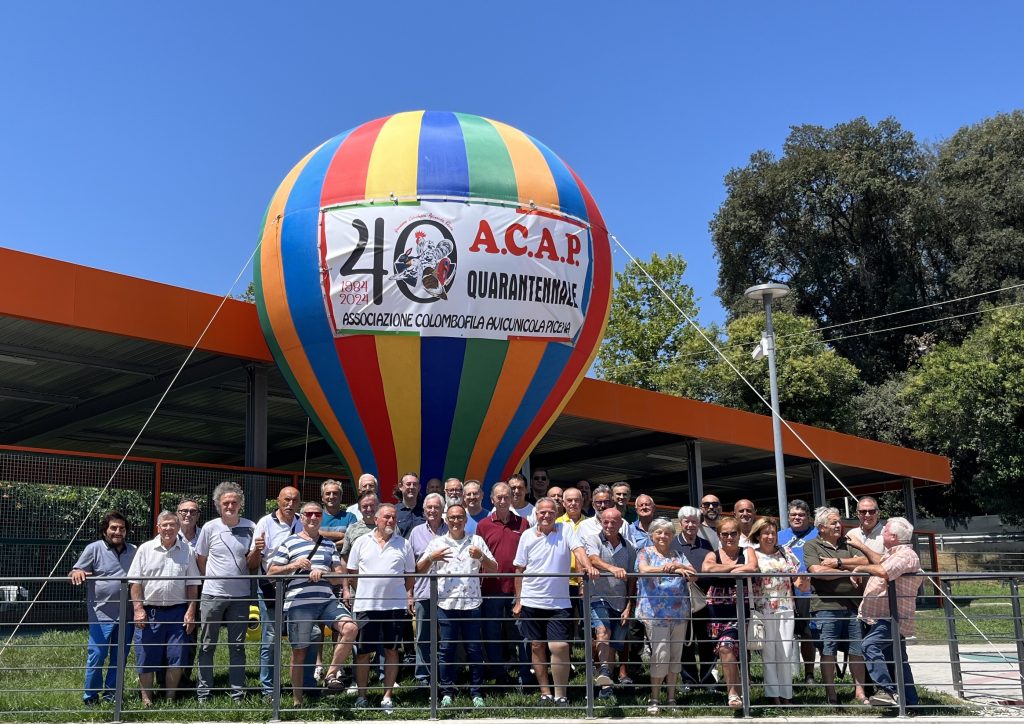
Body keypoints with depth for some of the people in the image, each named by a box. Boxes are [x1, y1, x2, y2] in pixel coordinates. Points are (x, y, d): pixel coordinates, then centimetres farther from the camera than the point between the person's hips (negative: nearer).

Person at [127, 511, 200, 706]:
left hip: (177, 611, 1)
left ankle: (170, 698, 15)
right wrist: (138, 608, -8)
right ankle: (146, 699, 15)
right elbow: (135, 582, 1)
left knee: (176, 657, 2)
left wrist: (191, 611, -1)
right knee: (146, 658, 2)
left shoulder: (187, 551, 6)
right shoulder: (145, 549, 3)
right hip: (149, 611, -1)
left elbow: (192, 584, 6)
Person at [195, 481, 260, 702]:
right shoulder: (210, 528, -3)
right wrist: (213, 580, 5)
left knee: (238, 646, 7)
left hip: (240, 595, 1)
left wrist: (257, 550, -19)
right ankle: (203, 692, 14)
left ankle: (238, 693, 13)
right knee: (207, 646, 5)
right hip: (213, 595, -1)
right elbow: (200, 560, 8)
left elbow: (252, 565, 0)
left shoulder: (250, 528, 0)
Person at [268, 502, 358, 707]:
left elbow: (340, 574, 12)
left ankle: (332, 674, -8)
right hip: (299, 603, -3)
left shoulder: (329, 545, 18)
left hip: (327, 600, 3)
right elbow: (271, 572, 3)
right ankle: (297, 701, 17)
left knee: (350, 627, -22)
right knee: (299, 652, 3)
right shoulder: (289, 543, 6)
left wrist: (323, 573, -8)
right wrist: (294, 566, -13)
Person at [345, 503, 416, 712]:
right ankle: (361, 696, 18)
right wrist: (347, 590, -2)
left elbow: (409, 574, 11)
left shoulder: (403, 544, 7)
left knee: (391, 650, 6)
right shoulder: (361, 542, 6)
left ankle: (387, 696, 16)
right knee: (363, 651, 5)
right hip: (366, 605, 0)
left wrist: (409, 595, 0)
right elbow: (351, 571, 10)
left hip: (395, 605, 1)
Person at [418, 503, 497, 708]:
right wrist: (431, 557, -13)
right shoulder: (437, 543, 8)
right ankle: (447, 692, 14)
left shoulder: (476, 541, 9)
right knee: (447, 649, 4)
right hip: (446, 603, 0)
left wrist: (481, 557, -11)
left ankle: (477, 693, 12)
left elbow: (493, 569, 7)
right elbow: (420, 570, 6)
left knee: (475, 649, 3)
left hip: (471, 603, 0)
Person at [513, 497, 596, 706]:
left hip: (559, 602, -2)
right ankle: (545, 693, 22)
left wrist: (588, 566, -37)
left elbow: (578, 549, -16)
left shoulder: (565, 530, -1)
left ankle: (560, 695, 3)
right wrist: (518, 601, 7)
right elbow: (520, 570, 7)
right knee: (537, 647, 9)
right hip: (532, 602, 2)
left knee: (559, 647, -10)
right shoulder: (527, 536, 3)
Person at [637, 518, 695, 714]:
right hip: (655, 613, -4)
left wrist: (677, 565, -16)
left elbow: (694, 575, 3)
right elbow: (644, 569, -16)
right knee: (661, 655, -9)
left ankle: (671, 698, 18)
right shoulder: (645, 553, 5)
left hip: (679, 613, 4)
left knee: (675, 655, 8)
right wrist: (673, 569, -25)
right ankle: (654, 699, 3)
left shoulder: (678, 555, 15)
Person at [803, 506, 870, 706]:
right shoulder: (811, 546, 3)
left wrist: (838, 562, -8)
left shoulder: (847, 544, 17)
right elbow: (817, 571, -13)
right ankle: (830, 694, 8)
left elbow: (864, 562, 3)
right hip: (827, 606, -4)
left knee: (857, 650, 5)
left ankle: (860, 691, 15)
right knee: (828, 651, -1)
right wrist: (847, 572, -4)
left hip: (853, 605, 4)